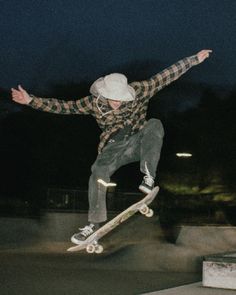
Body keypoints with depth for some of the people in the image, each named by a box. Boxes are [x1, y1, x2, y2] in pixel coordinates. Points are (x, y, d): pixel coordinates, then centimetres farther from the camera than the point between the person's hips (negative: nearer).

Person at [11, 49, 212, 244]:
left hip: (138, 142, 0)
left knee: (155, 125, -29)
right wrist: (31, 100, -13)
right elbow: (64, 107, -5)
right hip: (114, 147, 0)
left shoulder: (139, 91, -12)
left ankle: (149, 177, -33)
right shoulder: (94, 102, -9)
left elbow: (167, 76, -10)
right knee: (99, 171, -26)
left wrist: (195, 59, -9)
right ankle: (94, 224, -16)